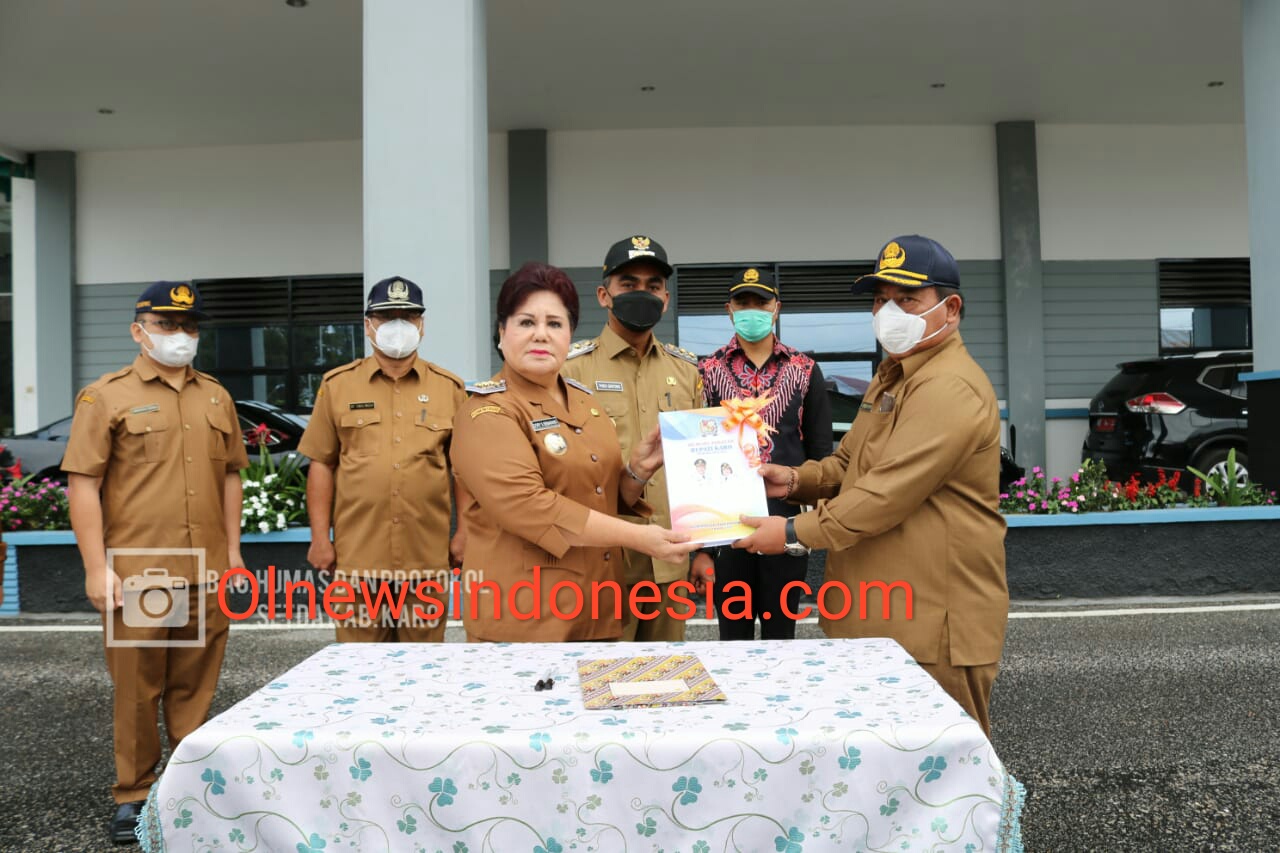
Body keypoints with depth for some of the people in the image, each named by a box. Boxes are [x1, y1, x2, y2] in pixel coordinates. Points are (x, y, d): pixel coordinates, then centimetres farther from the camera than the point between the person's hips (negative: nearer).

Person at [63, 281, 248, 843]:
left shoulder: (216, 397, 13)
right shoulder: (106, 396, -1)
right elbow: (83, 484, -5)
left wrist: (233, 549, 12)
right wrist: (96, 566, -10)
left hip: (206, 573, 4)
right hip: (136, 573, -3)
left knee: (195, 686, 11)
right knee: (136, 689, 5)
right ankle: (133, 797, 20)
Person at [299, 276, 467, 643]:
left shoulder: (449, 388, 6)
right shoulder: (337, 385, 5)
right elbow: (322, 465, 5)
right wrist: (320, 537, 0)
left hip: (427, 557, 0)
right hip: (357, 556, 0)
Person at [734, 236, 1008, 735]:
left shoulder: (950, 390, -19)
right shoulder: (892, 378, 16)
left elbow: (889, 492, -25)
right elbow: (850, 462, 23)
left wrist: (795, 533, -19)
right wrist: (796, 480, 3)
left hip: (934, 624, -10)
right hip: (879, 617, 10)